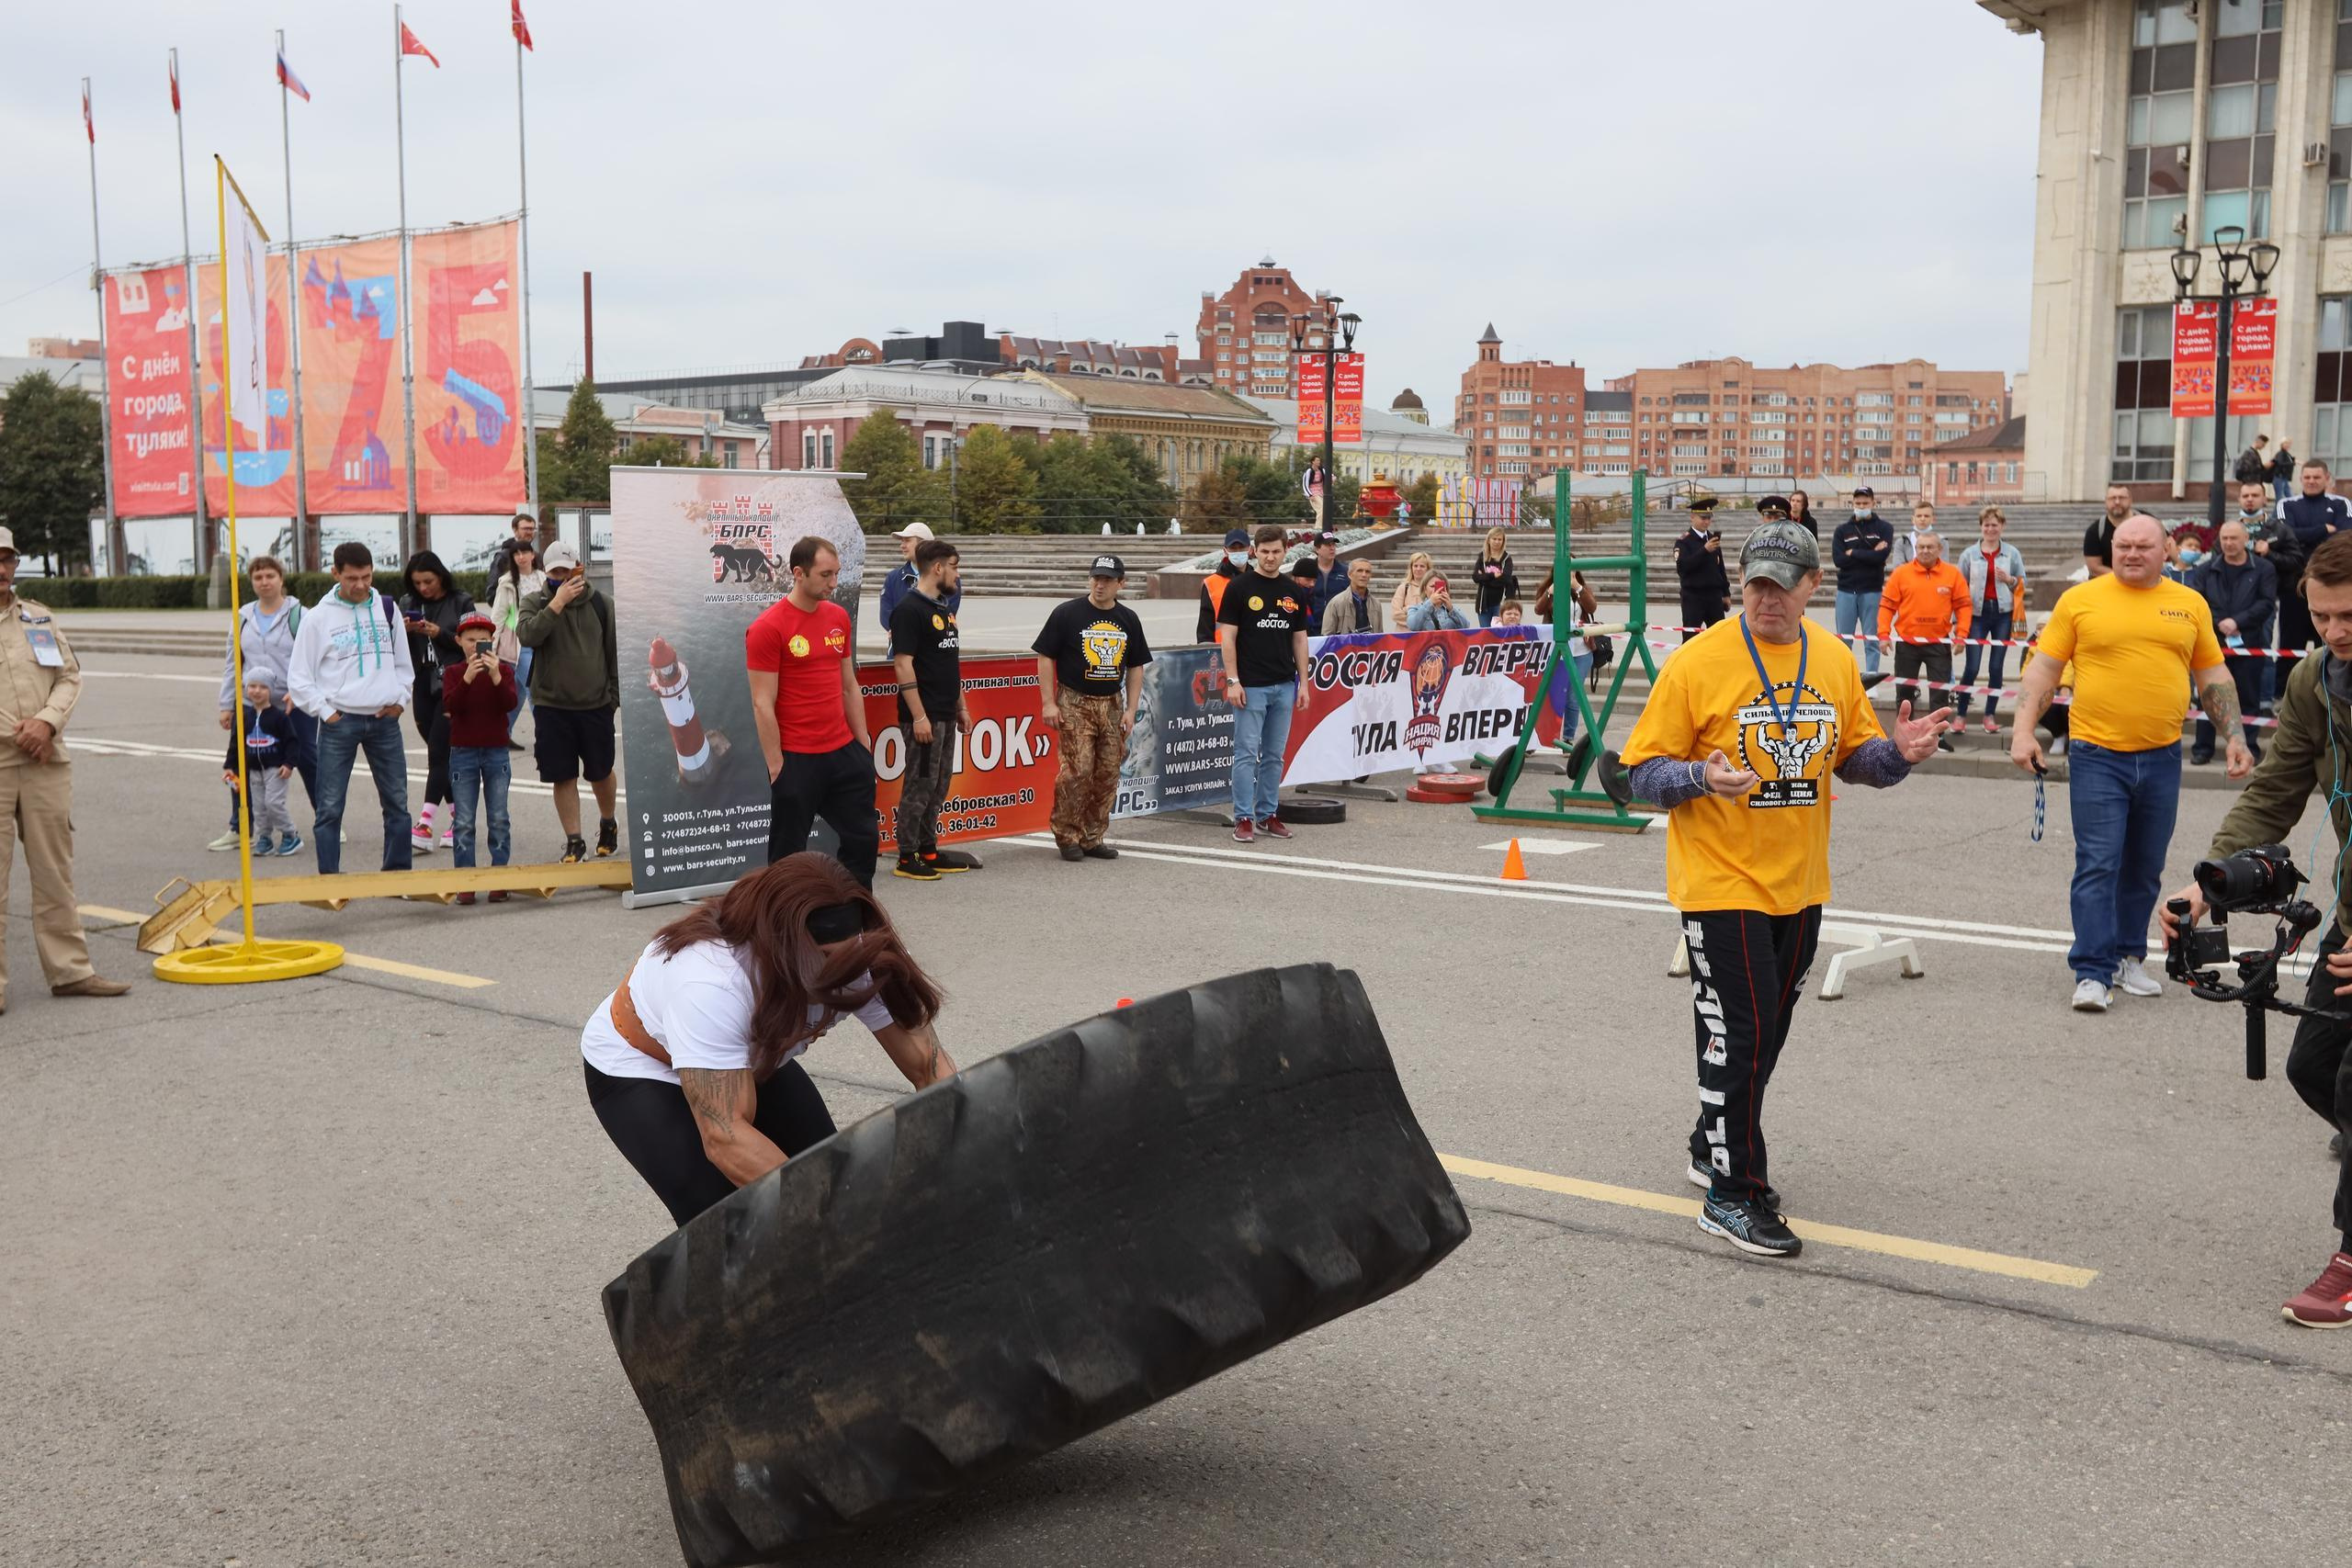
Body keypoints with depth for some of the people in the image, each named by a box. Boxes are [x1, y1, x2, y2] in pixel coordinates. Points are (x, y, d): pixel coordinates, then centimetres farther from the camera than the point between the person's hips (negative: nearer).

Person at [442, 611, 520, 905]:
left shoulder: (503, 669, 2)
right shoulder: (453, 673, 2)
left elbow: (510, 703, -13)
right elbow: (449, 706, -15)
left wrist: (495, 676, -28)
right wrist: (468, 678, -28)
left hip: (496, 751, 1)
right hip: (463, 752, 0)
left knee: (498, 819, 3)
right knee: (464, 821, 0)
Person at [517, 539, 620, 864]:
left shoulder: (601, 604, 1)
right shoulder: (535, 603, 0)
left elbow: (615, 653, 7)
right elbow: (527, 635, -20)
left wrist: (615, 695, 5)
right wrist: (557, 603, -24)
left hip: (596, 705, 1)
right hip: (551, 706, -1)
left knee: (601, 772, 13)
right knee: (563, 777, 1)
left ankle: (607, 824, 37)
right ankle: (574, 841, 10)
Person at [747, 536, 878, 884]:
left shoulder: (839, 617, 8)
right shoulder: (768, 628, -12)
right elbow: (763, 705, -12)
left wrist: (864, 744, 13)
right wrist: (776, 765, -13)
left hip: (845, 751, 7)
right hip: (796, 760, -6)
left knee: (863, 839, 12)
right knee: (788, 855, 5)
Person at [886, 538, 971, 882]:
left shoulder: (944, 609, 16)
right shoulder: (909, 610, -13)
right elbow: (903, 664, -18)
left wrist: (961, 707, 20)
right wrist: (918, 716, -20)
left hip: (946, 715, 9)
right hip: (924, 717, -9)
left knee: (938, 786, 13)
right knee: (919, 786, -5)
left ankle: (928, 851, 21)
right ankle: (907, 858, 1)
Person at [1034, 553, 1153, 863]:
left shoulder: (1128, 619, 9)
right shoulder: (1067, 613, -4)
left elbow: (1135, 667, 15)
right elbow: (1045, 657, -3)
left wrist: (1130, 710, 7)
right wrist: (1049, 703, -9)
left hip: (1112, 705, 5)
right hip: (1074, 703, -5)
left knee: (1108, 774, 4)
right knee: (1077, 771, -12)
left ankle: (1092, 839, 15)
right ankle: (1067, 837, 1)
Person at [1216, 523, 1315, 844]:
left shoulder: (1292, 593, 10)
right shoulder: (1240, 588, -4)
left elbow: (1300, 639, 14)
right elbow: (1227, 637, -7)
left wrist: (1303, 682, 8)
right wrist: (1232, 681, -13)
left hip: (1284, 686, 5)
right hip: (1250, 686, -5)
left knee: (1274, 755, 10)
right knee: (1247, 753, -3)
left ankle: (1267, 815, 18)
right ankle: (1243, 819, 1)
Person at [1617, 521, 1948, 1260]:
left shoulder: (1835, 661, 4)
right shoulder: (1698, 662, -12)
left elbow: (1853, 755, 14)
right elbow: (1643, 768, -10)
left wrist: (1896, 753, -8)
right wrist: (1702, 778, -30)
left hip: (1799, 885, 6)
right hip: (1721, 882, -6)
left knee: (1767, 1031, 17)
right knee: (1740, 1033, -6)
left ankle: (1714, 1145, 37)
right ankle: (1732, 1194, 6)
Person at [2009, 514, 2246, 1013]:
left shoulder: (2190, 604, 8)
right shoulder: (2079, 600, -1)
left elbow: (2214, 677, 15)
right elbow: (2042, 668, 0)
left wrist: (2235, 737, 8)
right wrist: (2023, 731, -9)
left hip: (2162, 757, 3)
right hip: (2096, 754, -3)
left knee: (2144, 869, 12)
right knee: (2098, 865, -7)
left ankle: (2128, 957, 26)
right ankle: (2093, 974, -5)